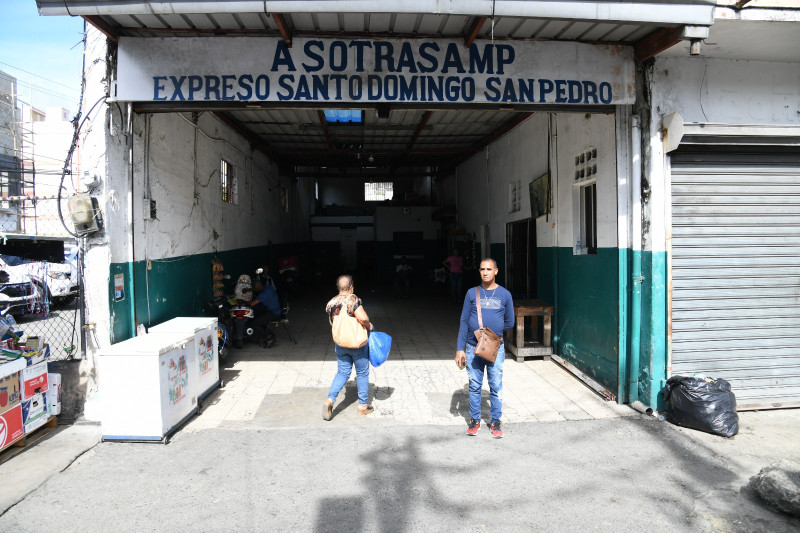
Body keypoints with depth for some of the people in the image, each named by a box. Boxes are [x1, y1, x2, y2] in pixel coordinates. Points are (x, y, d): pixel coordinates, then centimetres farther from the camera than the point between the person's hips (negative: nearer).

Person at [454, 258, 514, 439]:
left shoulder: (504, 294, 1)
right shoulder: (472, 293, 2)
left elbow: (509, 323, 8)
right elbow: (464, 322, 2)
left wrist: (491, 330, -2)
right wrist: (460, 349, -2)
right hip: (473, 348, 1)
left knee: (496, 386, 6)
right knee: (474, 386, 9)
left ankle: (496, 421, 21)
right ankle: (475, 420, 23)